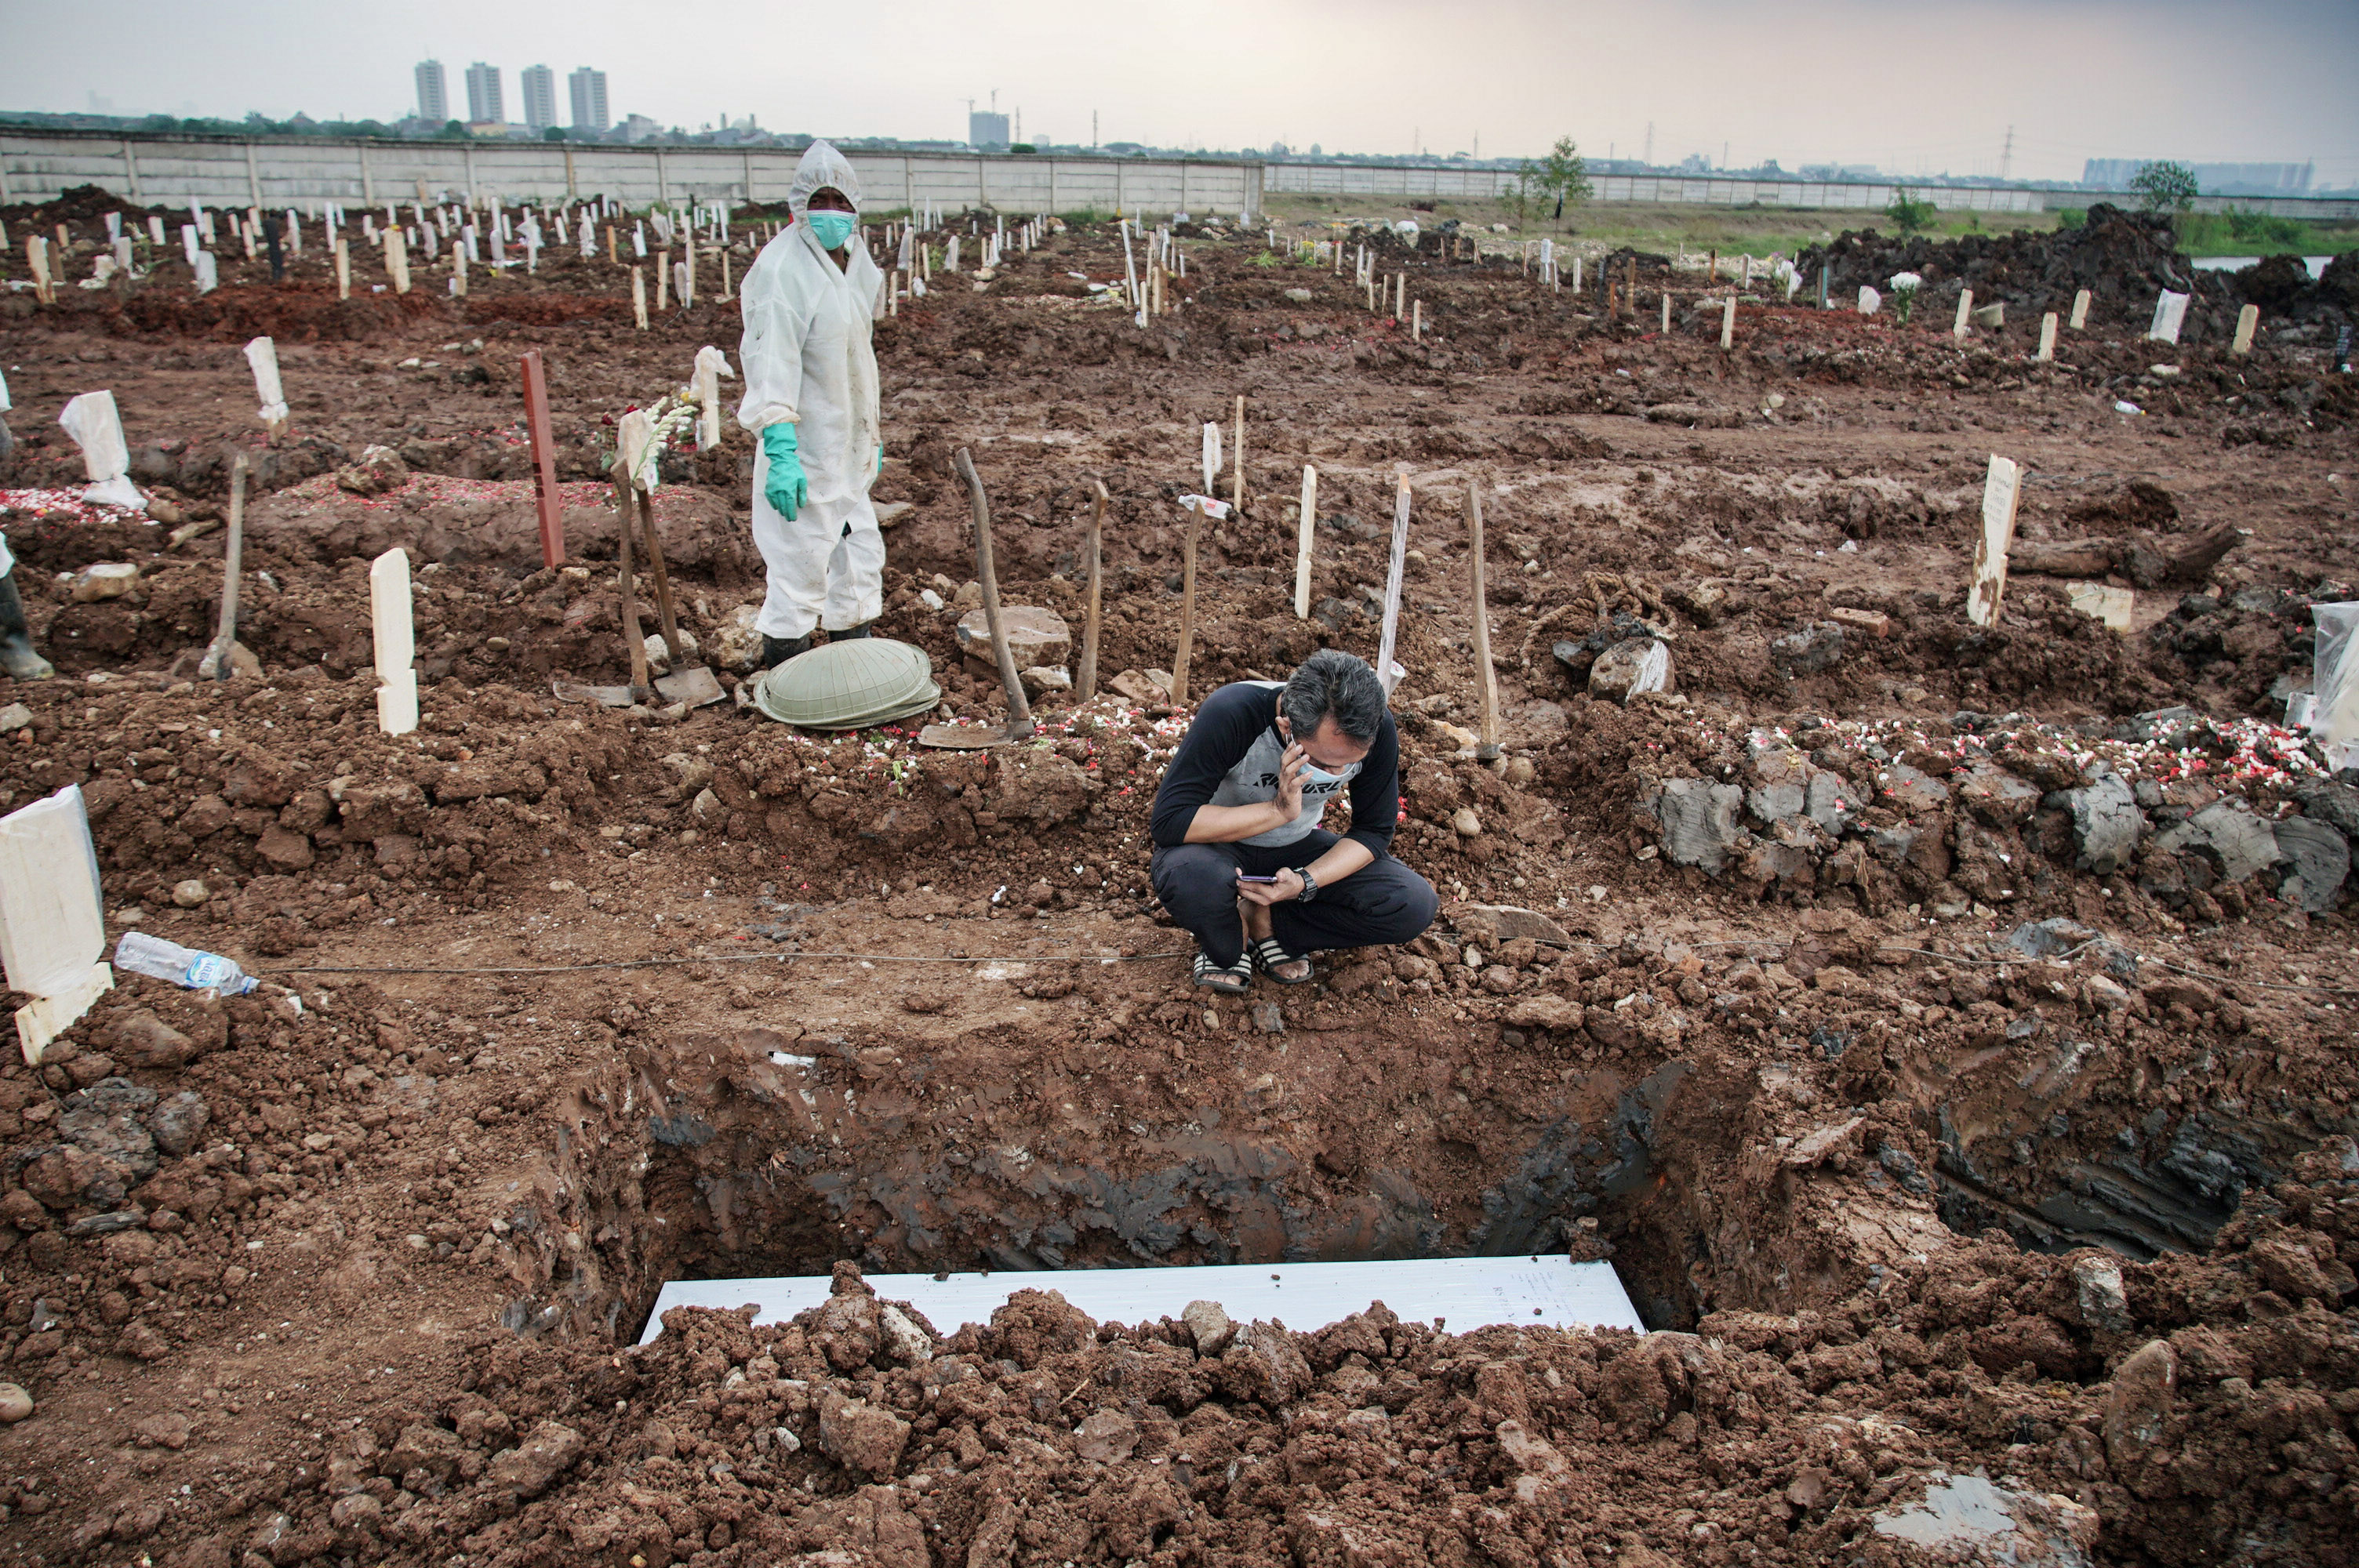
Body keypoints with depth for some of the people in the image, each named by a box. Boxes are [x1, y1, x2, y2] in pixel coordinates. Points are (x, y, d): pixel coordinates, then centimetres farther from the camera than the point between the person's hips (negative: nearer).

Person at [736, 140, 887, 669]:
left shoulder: (856, 262, 10)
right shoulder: (783, 269, -17)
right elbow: (770, 363, -23)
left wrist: (871, 430, 22)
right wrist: (780, 451, -30)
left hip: (847, 445, 9)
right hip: (804, 447, -9)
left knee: (860, 556, 17)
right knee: (800, 566, -3)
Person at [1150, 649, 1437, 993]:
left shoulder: (1376, 728, -21)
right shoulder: (1231, 715, -32)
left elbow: (1374, 832, -10)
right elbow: (1168, 821, -32)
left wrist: (1304, 882, -28)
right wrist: (1279, 810, -38)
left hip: (1297, 848, 4)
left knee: (1414, 905, -20)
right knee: (1190, 876, -40)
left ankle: (1261, 920, -2)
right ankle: (1226, 948, -4)